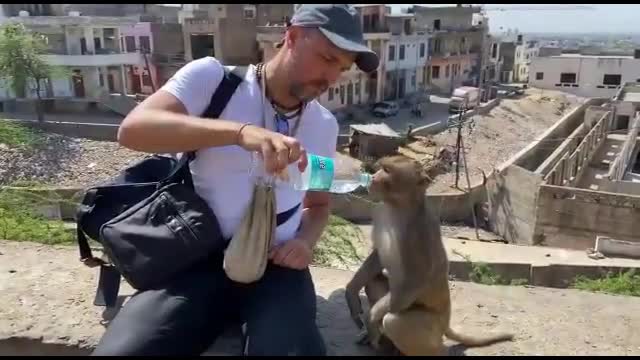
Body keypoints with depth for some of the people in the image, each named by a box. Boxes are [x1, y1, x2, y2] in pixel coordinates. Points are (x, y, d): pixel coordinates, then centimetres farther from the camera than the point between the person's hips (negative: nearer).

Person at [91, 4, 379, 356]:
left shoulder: (325, 125, 8)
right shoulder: (212, 76, -5)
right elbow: (132, 129, -19)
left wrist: (305, 241, -3)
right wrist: (239, 131, -32)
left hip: (276, 266, 2)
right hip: (197, 259, -1)